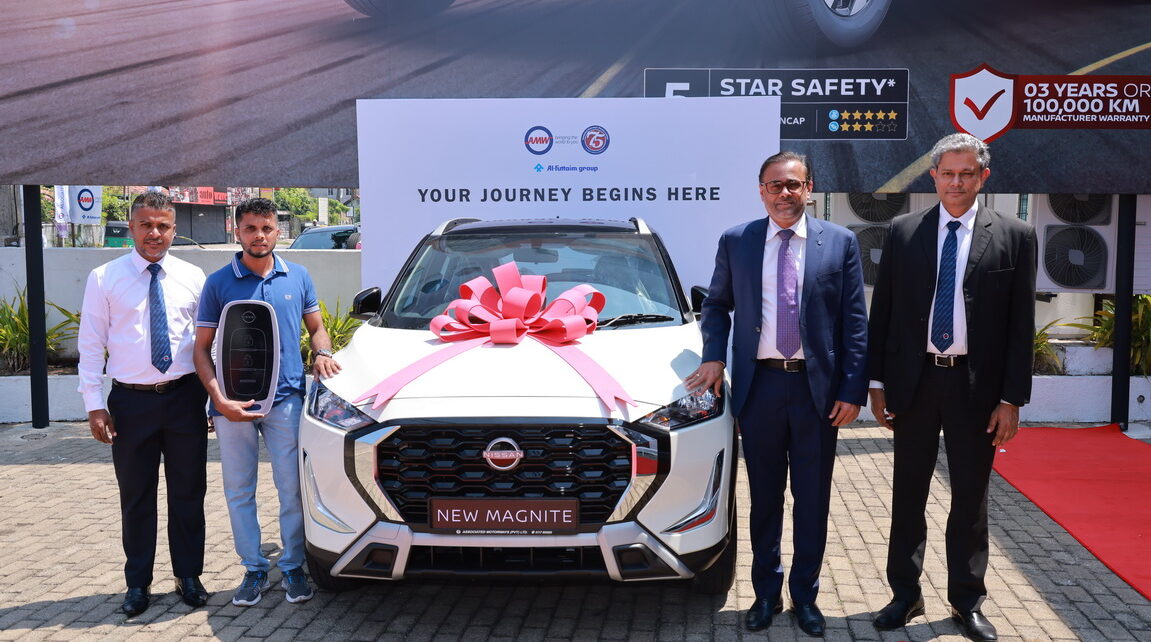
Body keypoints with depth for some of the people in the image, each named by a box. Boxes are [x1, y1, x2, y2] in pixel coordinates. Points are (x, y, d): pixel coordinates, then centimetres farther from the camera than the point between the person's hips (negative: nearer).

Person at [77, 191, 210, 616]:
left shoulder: (193, 277, 3)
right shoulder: (104, 279, -1)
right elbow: (91, 345, -1)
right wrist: (94, 403, -6)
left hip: (185, 397, 1)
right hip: (131, 401, -1)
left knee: (188, 493, 9)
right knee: (136, 497, 10)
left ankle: (189, 576, 26)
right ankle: (138, 583, 26)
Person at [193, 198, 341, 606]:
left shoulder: (297, 277, 7)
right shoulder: (219, 283, 1)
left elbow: (316, 328, 17)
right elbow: (202, 348, 0)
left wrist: (322, 353, -6)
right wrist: (220, 400, -13)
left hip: (286, 399, 1)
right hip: (234, 404, 0)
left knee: (292, 489, 3)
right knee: (239, 492, 8)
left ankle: (293, 567, 18)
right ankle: (254, 569, 22)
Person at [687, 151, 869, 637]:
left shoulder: (840, 242, 1)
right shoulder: (735, 242, 4)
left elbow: (855, 321, 0)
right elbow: (716, 304, 13)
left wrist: (853, 390, -5)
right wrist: (714, 356, -3)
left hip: (818, 387, -1)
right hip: (758, 385, 1)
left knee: (813, 499, 9)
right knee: (764, 496, 12)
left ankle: (805, 595, 26)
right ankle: (766, 592, 28)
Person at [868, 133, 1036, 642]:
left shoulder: (1014, 236, -1)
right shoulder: (903, 231, 3)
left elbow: (1021, 324, -2)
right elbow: (882, 310, 4)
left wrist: (1012, 398, -5)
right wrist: (877, 381, 0)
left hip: (977, 385, -1)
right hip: (914, 380, 1)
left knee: (970, 499, 10)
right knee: (908, 495, 10)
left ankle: (967, 601, 26)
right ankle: (905, 594, 25)